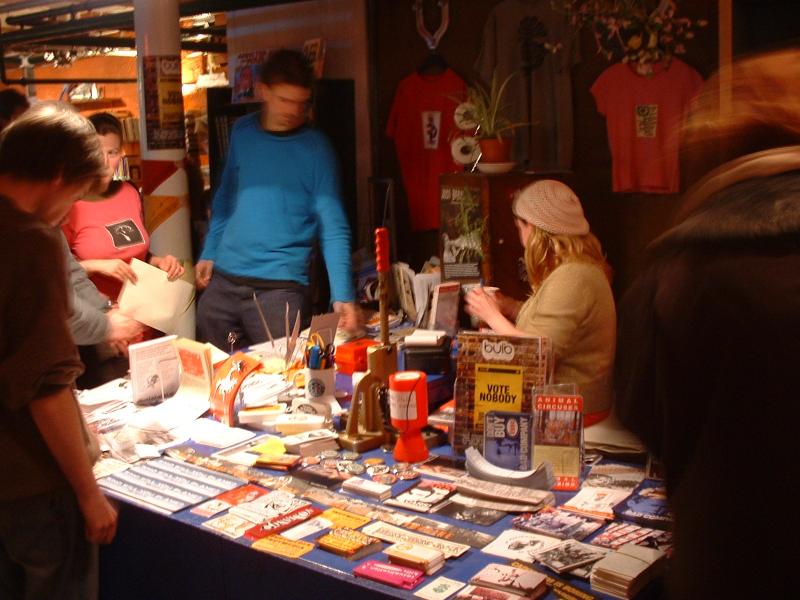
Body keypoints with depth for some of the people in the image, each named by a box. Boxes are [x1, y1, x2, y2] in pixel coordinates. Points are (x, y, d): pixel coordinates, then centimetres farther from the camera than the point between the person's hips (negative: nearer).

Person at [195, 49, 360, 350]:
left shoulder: (316, 147, -7)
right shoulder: (242, 132, 7)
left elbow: (333, 228, -12)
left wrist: (342, 294, -22)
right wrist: (209, 253, 13)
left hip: (280, 284, -4)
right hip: (223, 279, 5)